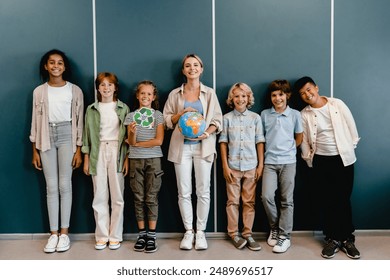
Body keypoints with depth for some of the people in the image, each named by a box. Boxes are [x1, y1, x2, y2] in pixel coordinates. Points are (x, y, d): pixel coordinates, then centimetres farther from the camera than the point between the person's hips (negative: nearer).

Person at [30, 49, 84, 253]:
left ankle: (64, 232, 11)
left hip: (67, 136, -2)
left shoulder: (74, 90, 1)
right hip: (46, 138, 2)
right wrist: (34, 150, 4)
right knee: (51, 187, 4)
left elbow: (79, 121, 1)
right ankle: (53, 233, 11)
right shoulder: (39, 91, 6)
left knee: (65, 185, 2)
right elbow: (35, 121, 7)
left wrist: (79, 150, -3)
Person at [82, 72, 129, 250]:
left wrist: (127, 158, -3)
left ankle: (115, 236, 11)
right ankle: (102, 236, 13)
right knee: (100, 197, 3)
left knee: (117, 196, 1)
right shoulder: (92, 109, 9)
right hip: (98, 152, 1)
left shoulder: (123, 108, 5)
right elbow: (87, 135, 9)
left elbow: (127, 135, 3)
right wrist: (86, 160, 5)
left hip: (117, 151, -1)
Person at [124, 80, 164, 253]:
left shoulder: (158, 115, 2)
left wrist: (137, 143, -5)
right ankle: (142, 234, 13)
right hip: (136, 160, 2)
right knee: (139, 198, 5)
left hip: (153, 159, -2)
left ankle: (151, 235, 5)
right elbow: (131, 142, -2)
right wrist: (132, 132, -24)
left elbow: (159, 140, -7)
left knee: (151, 198, -1)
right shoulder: (131, 116, 6)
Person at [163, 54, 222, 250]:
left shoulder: (209, 93, 6)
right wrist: (182, 113, -9)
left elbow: (218, 120, 4)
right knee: (184, 192, 3)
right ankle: (188, 231, 15)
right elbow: (167, 120, 8)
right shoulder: (175, 94, 9)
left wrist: (207, 133, -14)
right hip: (181, 146, 1)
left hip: (203, 146, -1)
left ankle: (200, 232, 13)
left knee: (203, 191, 1)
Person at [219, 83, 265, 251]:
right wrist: (225, 166, -3)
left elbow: (260, 142, 4)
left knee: (249, 202, 5)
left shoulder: (255, 117, 4)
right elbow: (223, 142, 2)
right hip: (233, 166, 0)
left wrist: (261, 165, 0)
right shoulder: (227, 118, 3)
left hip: (251, 166, 1)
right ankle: (233, 234, 15)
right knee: (233, 201, 5)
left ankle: (247, 234, 14)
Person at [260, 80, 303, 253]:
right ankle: (274, 228, 14)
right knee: (266, 196, -10)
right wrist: (272, 150, 6)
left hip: (288, 162, -1)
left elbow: (299, 138, 12)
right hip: (270, 162, 1)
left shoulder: (295, 114, 4)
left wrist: (287, 150, 8)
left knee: (287, 200, 2)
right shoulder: (265, 114, 6)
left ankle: (285, 236, 11)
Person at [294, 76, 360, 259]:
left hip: (344, 158, 0)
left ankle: (347, 239, 15)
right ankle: (332, 239, 17)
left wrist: (352, 146, 5)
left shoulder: (337, 104, -3)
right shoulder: (304, 115, -2)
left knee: (343, 200, 3)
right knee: (327, 202, 5)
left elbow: (350, 125, 3)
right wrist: (309, 161, 5)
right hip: (321, 161, 1)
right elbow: (304, 141, 3)